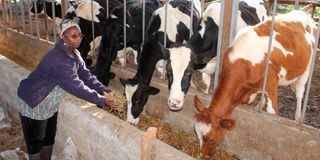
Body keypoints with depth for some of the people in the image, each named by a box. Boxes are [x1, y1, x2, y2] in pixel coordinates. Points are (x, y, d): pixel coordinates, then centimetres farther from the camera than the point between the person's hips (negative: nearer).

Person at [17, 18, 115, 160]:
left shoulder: (74, 53, -3)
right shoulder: (58, 58, -33)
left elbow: (85, 74, -5)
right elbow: (76, 86, -34)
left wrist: (104, 91, -17)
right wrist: (101, 100, -29)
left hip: (50, 104, 9)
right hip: (33, 104, -9)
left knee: (49, 139, 20)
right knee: (35, 143, 8)